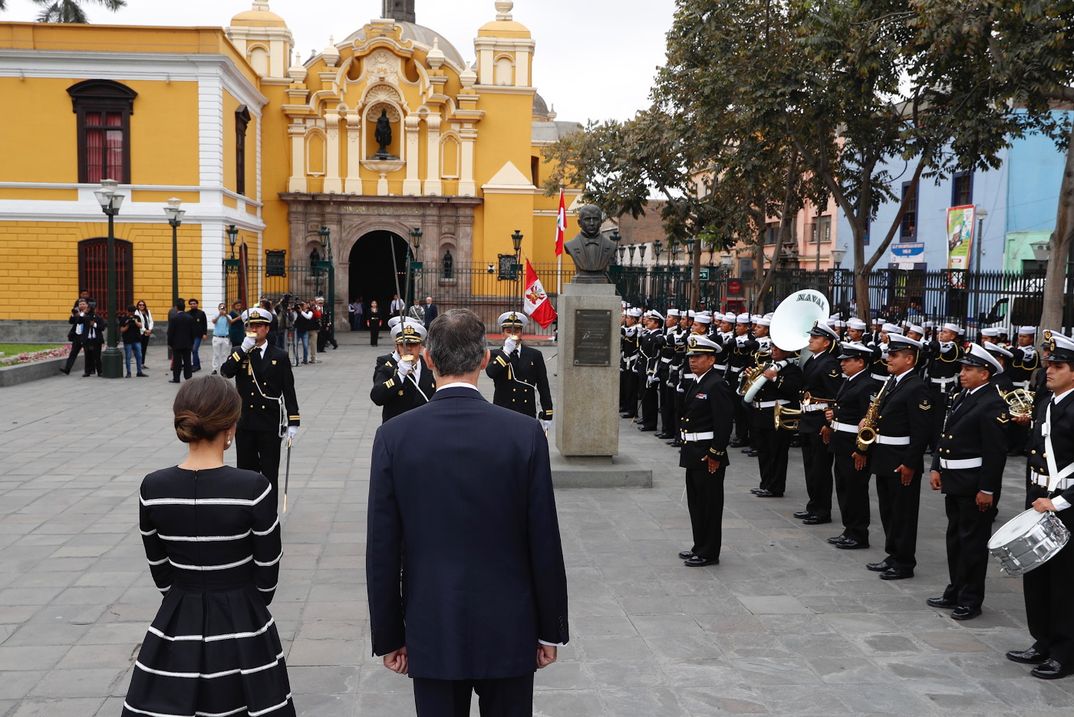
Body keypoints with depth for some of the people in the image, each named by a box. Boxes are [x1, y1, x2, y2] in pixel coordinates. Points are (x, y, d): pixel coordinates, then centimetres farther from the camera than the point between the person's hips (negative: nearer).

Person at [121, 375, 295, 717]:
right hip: (242, 629, -2)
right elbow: (267, 573, -8)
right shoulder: (252, 488, -19)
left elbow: (160, 570, 3)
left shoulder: (152, 488, -10)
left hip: (176, 625, 3)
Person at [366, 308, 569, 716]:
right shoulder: (525, 434, -11)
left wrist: (388, 636, 6)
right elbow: (545, 544, -6)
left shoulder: (394, 436, -9)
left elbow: (382, 551, -5)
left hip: (432, 633, 1)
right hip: (508, 630, 0)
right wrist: (550, 630, 5)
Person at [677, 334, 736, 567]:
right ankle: (700, 547, 28)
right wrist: (687, 448, 16)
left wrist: (715, 455, -20)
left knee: (709, 504, 0)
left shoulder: (717, 386, -16)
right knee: (696, 502, 17)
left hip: (708, 456, -10)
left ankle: (709, 553, 9)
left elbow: (724, 424, -20)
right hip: (694, 455, 10)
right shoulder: (697, 384, 13)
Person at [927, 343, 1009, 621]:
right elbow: (945, 435, 15)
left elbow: (995, 452, -20)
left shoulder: (992, 404, -18)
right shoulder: (962, 396, 11)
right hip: (954, 482, 9)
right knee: (955, 538, 18)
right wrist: (936, 468, 9)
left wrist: (987, 490, -20)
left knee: (973, 542, 2)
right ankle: (955, 592, 30)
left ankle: (971, 600, 13)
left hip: (975, 485, -9)